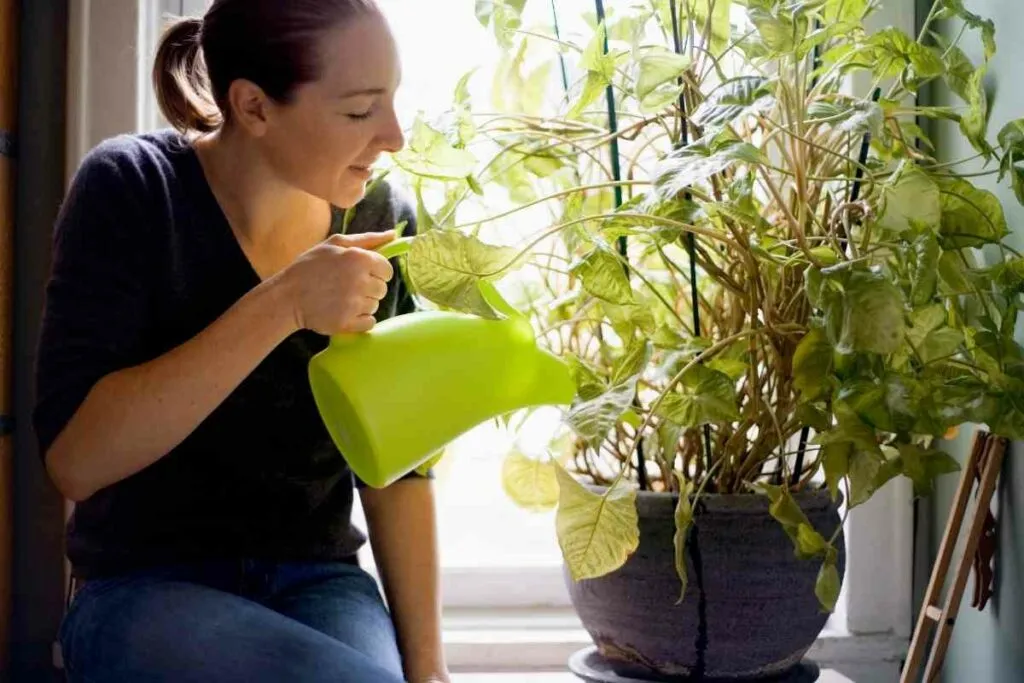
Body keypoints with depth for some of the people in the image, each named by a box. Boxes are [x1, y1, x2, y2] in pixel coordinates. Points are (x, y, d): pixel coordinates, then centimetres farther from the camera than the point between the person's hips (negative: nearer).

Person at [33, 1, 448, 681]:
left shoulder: (384, 223, -3)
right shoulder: (131, 189, -13)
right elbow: (74, 460, -21)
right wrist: (280, 307, -28)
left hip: (319, 581, 3)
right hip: (145, 587, -3)